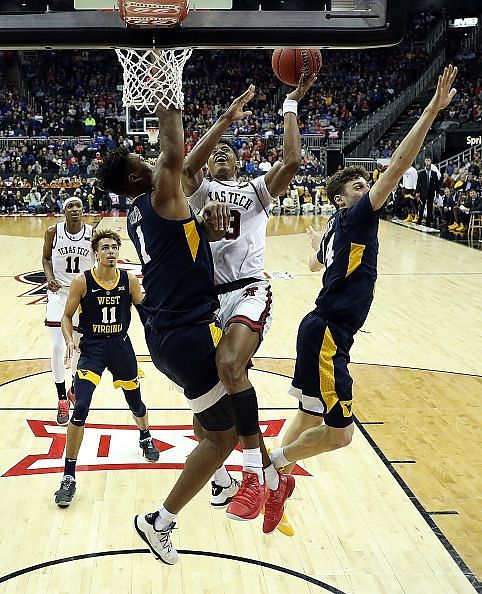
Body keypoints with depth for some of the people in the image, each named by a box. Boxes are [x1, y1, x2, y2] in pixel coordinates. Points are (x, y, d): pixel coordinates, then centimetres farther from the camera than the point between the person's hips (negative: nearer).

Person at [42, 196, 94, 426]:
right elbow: (46, 258, 6)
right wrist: (50, 278, -11)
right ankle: (62, 399, 7)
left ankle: (74, 390, 35)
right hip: (59, 292, -1)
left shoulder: (93, 233, -10)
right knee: (57, 347, -8)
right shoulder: (53, 232, -9)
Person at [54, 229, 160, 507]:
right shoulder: (82, 282, -11)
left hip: (121, 348, 3)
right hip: (92, 349, -3)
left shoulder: (130, 280, -5)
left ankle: (145, 438, 55)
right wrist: (69, 339, -19)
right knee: (80, 409, -18)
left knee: (136, 404, 18)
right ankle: (69, 477, -6)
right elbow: (67, 316, -3)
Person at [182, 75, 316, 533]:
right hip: (208, 297, 4)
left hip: (248, 292, -3)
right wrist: (226, 118, -8)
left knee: (229, 363, -32)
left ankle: (257, 471, -22)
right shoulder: (201, 191, 16)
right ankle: (221, 480, 29)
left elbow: (292, 160, -3)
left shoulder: (256, 189, 15)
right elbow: (188, 165, -8)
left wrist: (291, 106, 3)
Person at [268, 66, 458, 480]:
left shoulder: (336, 228, 15)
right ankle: (270, 464, 9)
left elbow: (315, 264, 38)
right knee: (338, 433, -5)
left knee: (311, 417, 21)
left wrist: (317, 244, 61)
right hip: (327, 335, -10)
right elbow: (398, 165, -19)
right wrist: (433, 109, -20)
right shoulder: (355, 217, -9)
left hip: (321, 330, 10)